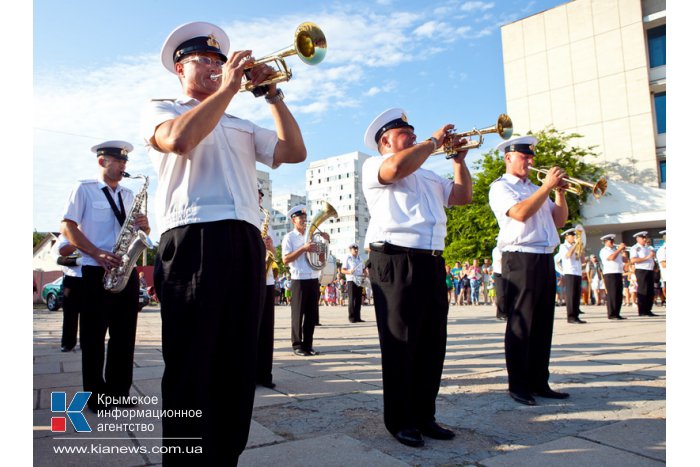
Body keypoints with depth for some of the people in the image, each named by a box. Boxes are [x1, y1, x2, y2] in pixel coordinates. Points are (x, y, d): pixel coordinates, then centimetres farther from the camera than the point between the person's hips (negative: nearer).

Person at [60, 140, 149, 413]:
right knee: (94, 335, 1)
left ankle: (119, 391, 17)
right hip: (96, 272, -5)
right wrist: (97, 254, -18)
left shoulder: (129, 195, 17)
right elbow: (67, 227, -6)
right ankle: (95, 395, 11)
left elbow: (139, 234, 18)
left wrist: (144, 226, -7)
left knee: (125, 334, 7)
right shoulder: (84, 189, 2)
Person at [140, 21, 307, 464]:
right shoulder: (160, 110, 16)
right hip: (193, 241, -5)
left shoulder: (242, 126, 29)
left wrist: (272, 93, 12)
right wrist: (229, 87, -4)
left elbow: (294, 152, 14)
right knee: (192, 366, -4)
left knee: (238, 366, 8)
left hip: (246, 244, 5)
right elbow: (180, 139, -10)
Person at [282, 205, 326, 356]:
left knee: (312, 315, 8)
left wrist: (325, 242, 4)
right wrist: (303, 249, -18)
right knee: (298, 314, 1)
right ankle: (297, 346, 10)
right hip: (299, 280, -6)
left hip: (314, 280, 6)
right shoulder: (289, 237, -1)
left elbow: (321, 258, 18)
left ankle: (307, 345, 16)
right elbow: (285, 259, -13)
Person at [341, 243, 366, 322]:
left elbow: (363, 269, 23)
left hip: (360, 281, 6)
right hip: (351, 280, -6)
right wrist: (349, 272, -24)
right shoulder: (348, 258, 0)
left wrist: (364, 274, 1)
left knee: (359, 299, 5)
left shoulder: (359, 258, 18)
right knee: (351, 299, -6)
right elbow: (342, 270, -5)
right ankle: (351, 317, -1)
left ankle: (357, 317, 11)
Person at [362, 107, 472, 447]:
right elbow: (398, 167, -18)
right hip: (396, 262, -7)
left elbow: (463, 196, 26)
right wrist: (434, 141, -5)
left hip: (432, 263, 8)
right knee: (400, 345, -2)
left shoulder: (427, 176, 29)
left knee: (432, 344, 10)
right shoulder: (374, 165, 5)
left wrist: (459, 159, 19)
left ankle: (424, 416, 22)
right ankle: (399, 420, 10)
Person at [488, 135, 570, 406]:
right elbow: (521, 212, -18)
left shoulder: (535, 189, 26)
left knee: (543, 325, 9)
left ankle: (539, 382, 18)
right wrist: (548, 186, -11)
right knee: (520, 324, -5)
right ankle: (518, 386, 2)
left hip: (545, 260, 8)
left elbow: (559, 220, 22)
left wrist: (560, 192, 8)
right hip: (520, 259, -8)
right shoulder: (500, 187, 0)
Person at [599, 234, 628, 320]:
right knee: (612, 294, -9)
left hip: (619, 274, 8)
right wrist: (619, 249, -12)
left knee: (619, 295, 7)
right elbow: (612, 258, -21)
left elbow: (625, 260, 25)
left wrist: (623, 250, 11)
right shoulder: (604, 250, -2)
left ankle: (617, 314, 13)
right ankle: (611, 314, -6)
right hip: (610, 274, -8)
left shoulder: (615, 250, 23)